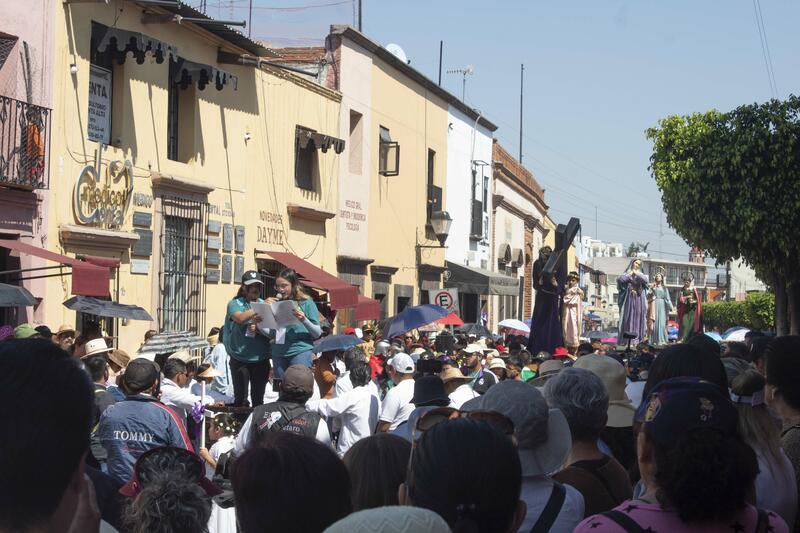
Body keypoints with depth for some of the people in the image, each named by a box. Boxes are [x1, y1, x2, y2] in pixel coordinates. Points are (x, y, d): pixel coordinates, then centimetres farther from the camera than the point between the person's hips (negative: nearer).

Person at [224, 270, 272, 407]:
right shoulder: (235, 303, 1)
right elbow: (240, 318, -20)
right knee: (240, 397, -1)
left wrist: (259, 329, -16)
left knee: (258, 397, 8)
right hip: (240, 358, -2)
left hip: (261, 359, 2)